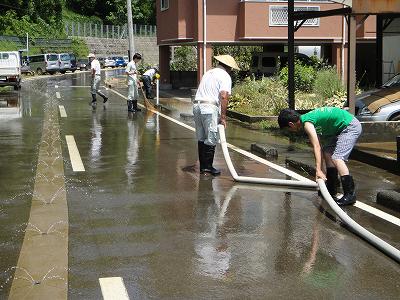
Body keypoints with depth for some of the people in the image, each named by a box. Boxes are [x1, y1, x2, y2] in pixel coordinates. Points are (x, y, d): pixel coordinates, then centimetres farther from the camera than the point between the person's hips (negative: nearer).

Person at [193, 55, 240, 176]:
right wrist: (223, 117, -13)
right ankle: (208, 166, -2)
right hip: (210, 107, -8)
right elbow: (224, 96, -14)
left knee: (201, 138, 12)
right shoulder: (225, 76, -1)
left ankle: (202, 166, 18)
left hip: (197, 105, 8)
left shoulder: (208, 73, 23)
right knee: (211, 139, -2)